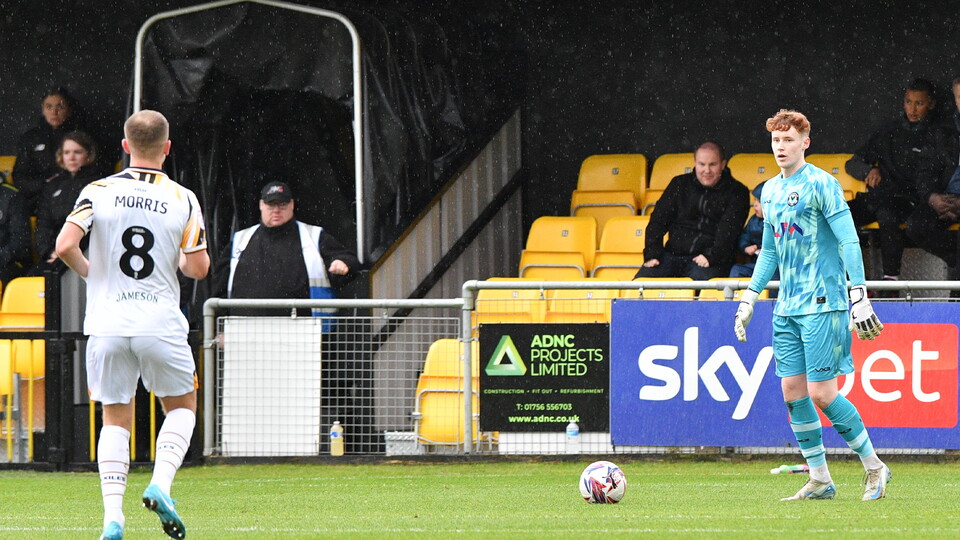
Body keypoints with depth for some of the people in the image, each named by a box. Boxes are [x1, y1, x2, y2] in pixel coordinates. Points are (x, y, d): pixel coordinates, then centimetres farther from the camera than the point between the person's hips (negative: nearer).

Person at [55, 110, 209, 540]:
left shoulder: (98, 192, -2)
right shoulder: (183, 200, -3)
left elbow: (65, 245, -13)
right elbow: (198, 268, -5)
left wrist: (89, 272, 7)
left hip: (107, 325, 1)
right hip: (160, 323, -1)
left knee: (115, 419, 11)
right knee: (182, 406, 19)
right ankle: (160, 484, -3)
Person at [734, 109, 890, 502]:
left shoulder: (821, 185, -8)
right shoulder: (770, 191, 14)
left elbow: (849, 241, -12)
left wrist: (859, 297, -18)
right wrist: (749, 298, 19)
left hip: (822, 304, -7)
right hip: (786, 308, 7)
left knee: (821, 393, -10)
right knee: (793, 392, 3)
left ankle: (874, 467, 5)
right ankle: (820, 480, 10)